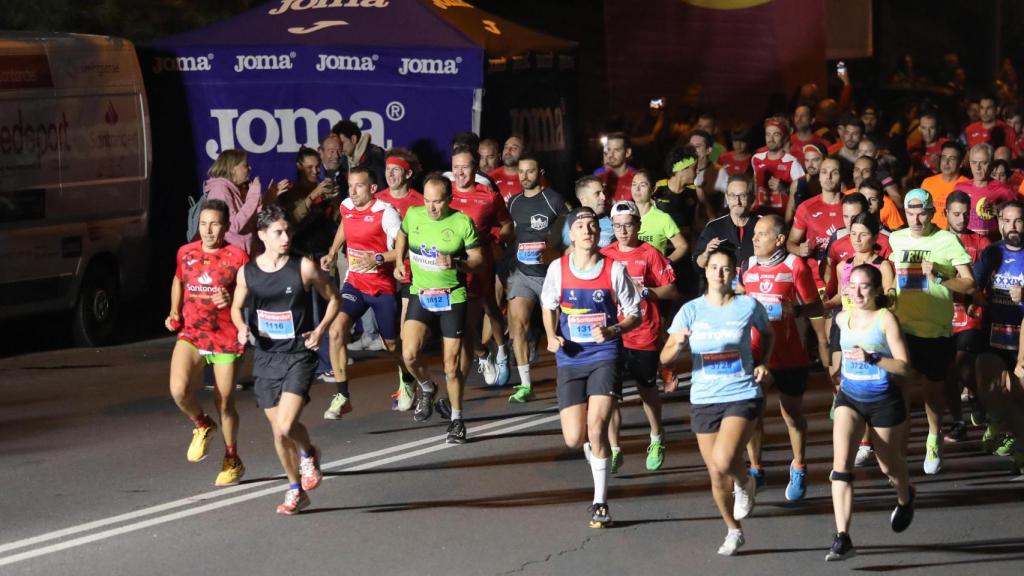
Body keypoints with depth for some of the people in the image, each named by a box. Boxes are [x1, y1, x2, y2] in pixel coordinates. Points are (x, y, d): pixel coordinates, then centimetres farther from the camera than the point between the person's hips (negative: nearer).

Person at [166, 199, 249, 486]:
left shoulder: (237, 258, -10)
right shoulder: (186, 253, 2)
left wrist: (232, 301, -24)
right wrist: (174, 313, 11)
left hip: (226, 338, -2)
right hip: (191, 333, 2)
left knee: (225, 403, 5)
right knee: (179, 390, -21)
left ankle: (232, 461, 28)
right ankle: (202, 426, 12)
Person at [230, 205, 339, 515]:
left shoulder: (304, 268, -9)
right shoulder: (247, 273, -1)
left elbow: (333, 298, 5)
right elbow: (236, 307, 16)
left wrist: (321, 330, -8)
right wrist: (242, 327, -5)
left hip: (298, 356, -3)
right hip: (266, 358, 3)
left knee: (286, 426, -18)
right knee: (279, 432, 8)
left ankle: (309, 454, 16)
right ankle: (296, 490, 28)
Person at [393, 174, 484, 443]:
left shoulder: (462, 222, -11)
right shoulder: (413, 215, -2)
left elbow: (478, 259, -6)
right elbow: (402, 236, 21)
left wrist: (456, 264, -25)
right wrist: (399, 263, 7)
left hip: (452, 299, -2)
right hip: (420, 296, 2)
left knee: (451, 365, 1)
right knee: (409, 354, -16)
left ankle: (457, 420, 20)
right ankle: (427, 388, 17)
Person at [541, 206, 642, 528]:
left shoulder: (614, 270, -4)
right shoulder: (558, 269, 1)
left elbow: (635, 315, 3)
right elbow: (548, 306, 18)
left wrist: (612, 330, -16)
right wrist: (552, 337, 0)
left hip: (604, 357, -2)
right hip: (570, 360, 2)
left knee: (596, 427, -17)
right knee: (574, 438, -3)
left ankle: (601, 501, -5)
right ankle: (593, 449, 36)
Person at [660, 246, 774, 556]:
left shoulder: (749, 306, -3)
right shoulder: (691, 310, -2)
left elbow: (768, 334, 18)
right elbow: (665, 358, -5)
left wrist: (762, 364, 2)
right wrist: (678, 345, -26)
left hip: (742, 395, -2)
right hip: (704, 399, 2)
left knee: (723, 462, -24)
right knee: (717, 476, 9)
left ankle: (745, 482, 11)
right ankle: (733, 531, 32)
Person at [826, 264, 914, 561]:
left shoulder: (886, 319, -15)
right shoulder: (843, 319, 0)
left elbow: (904, 366, -21)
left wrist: (872, 359, -32)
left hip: (884, 401, -3)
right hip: (849, 398, 3)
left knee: (889, 465, 17)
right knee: (841, 464, -17)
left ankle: (905, 498, 55)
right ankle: (842, 538, -22)